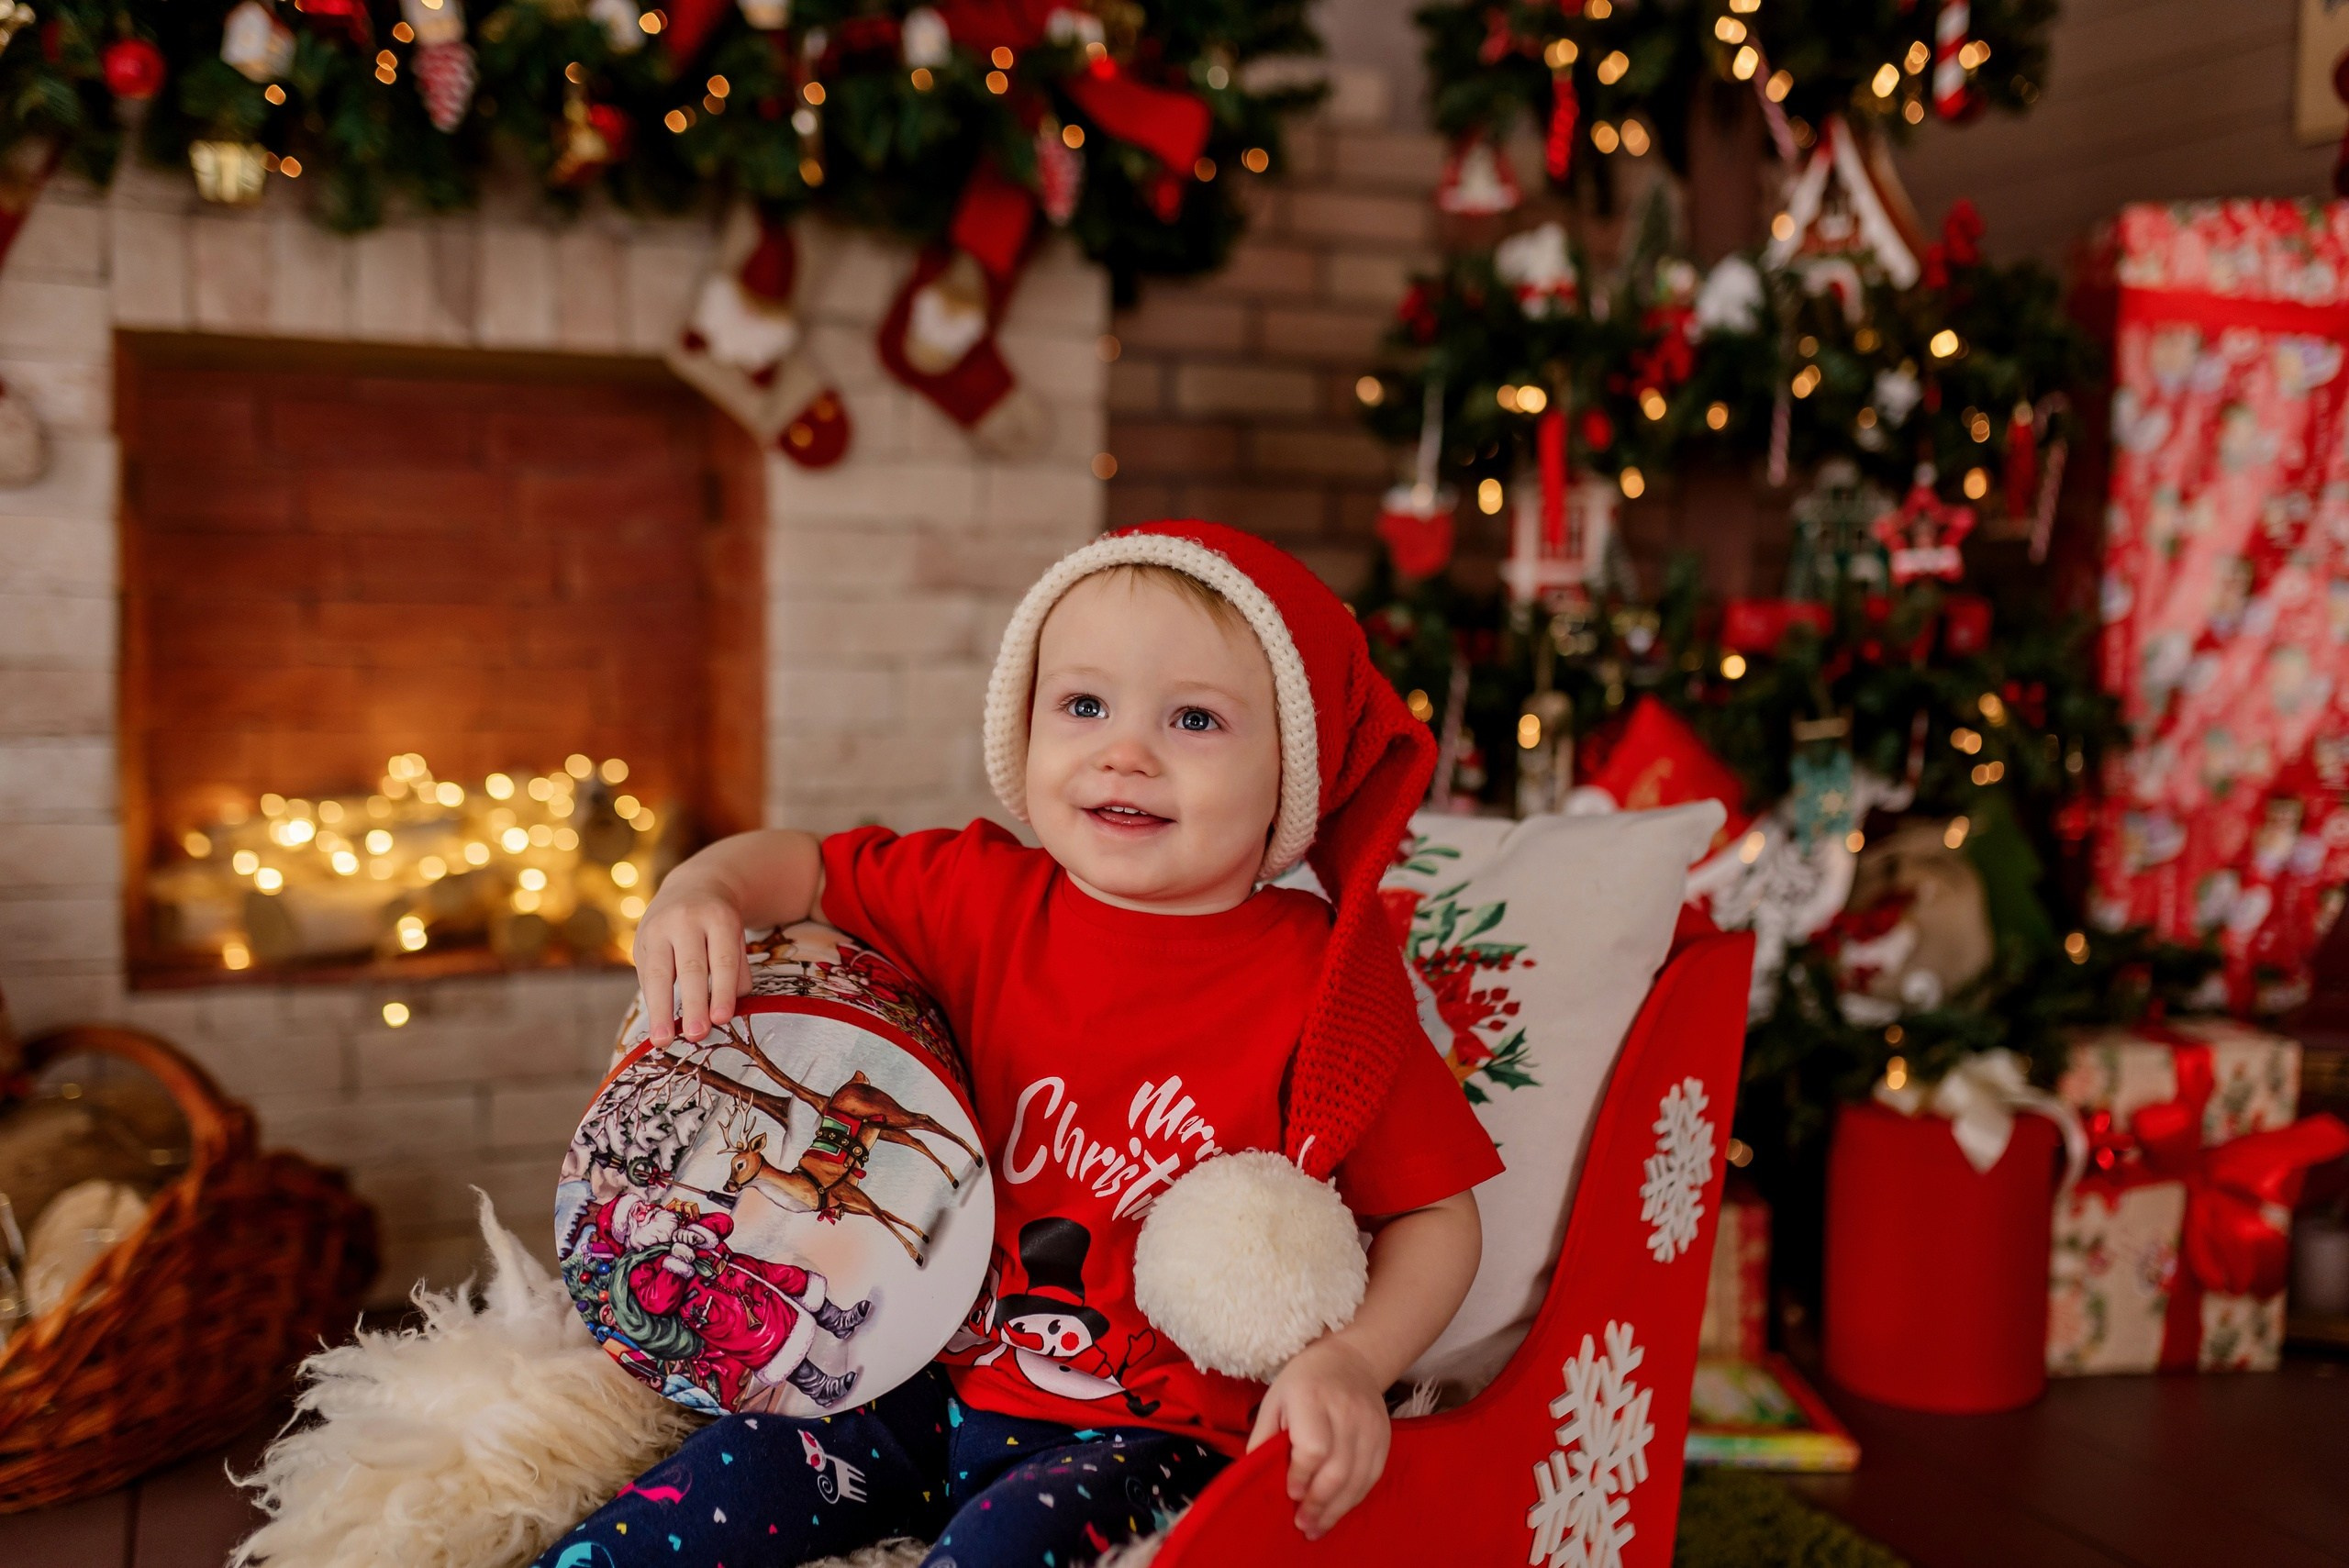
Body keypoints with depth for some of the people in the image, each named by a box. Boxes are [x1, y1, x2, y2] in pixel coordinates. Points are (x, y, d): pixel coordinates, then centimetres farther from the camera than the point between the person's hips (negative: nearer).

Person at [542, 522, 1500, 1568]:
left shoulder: (1322, 981, -12)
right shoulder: (987, 900, -2)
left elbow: (1433, 1214, -6)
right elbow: (801, 863, 11)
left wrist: (1351, 1362, -24)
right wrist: (702, 892, -12)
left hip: (1158, 1436, -3)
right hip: (945, 1383, 4)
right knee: (737, 1472, -10)